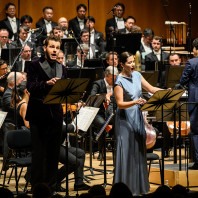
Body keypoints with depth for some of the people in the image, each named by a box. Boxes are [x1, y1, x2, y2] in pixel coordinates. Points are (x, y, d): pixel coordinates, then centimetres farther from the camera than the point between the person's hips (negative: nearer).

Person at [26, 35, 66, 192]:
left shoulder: (62, 68, 16)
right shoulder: (35, 65, -1)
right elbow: (30, 87, -14)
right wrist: (47, 83, -30)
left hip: (56, 113, 5)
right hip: (39, 113, -5)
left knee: (53, 151, 9)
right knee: (39, 151, -2)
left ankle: (51, 184, 17)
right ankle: (37, 185, 4)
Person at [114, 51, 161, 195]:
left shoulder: (137, 75, 6)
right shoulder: (119, 81, -13)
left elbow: (151, 89, 10)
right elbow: (120, 103, -18)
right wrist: (135, 102, -33)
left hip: (138, 117, 7)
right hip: (125, 119, -7)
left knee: (139, 150, 9)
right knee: (127, 152, -6)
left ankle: (138, 186, 17)